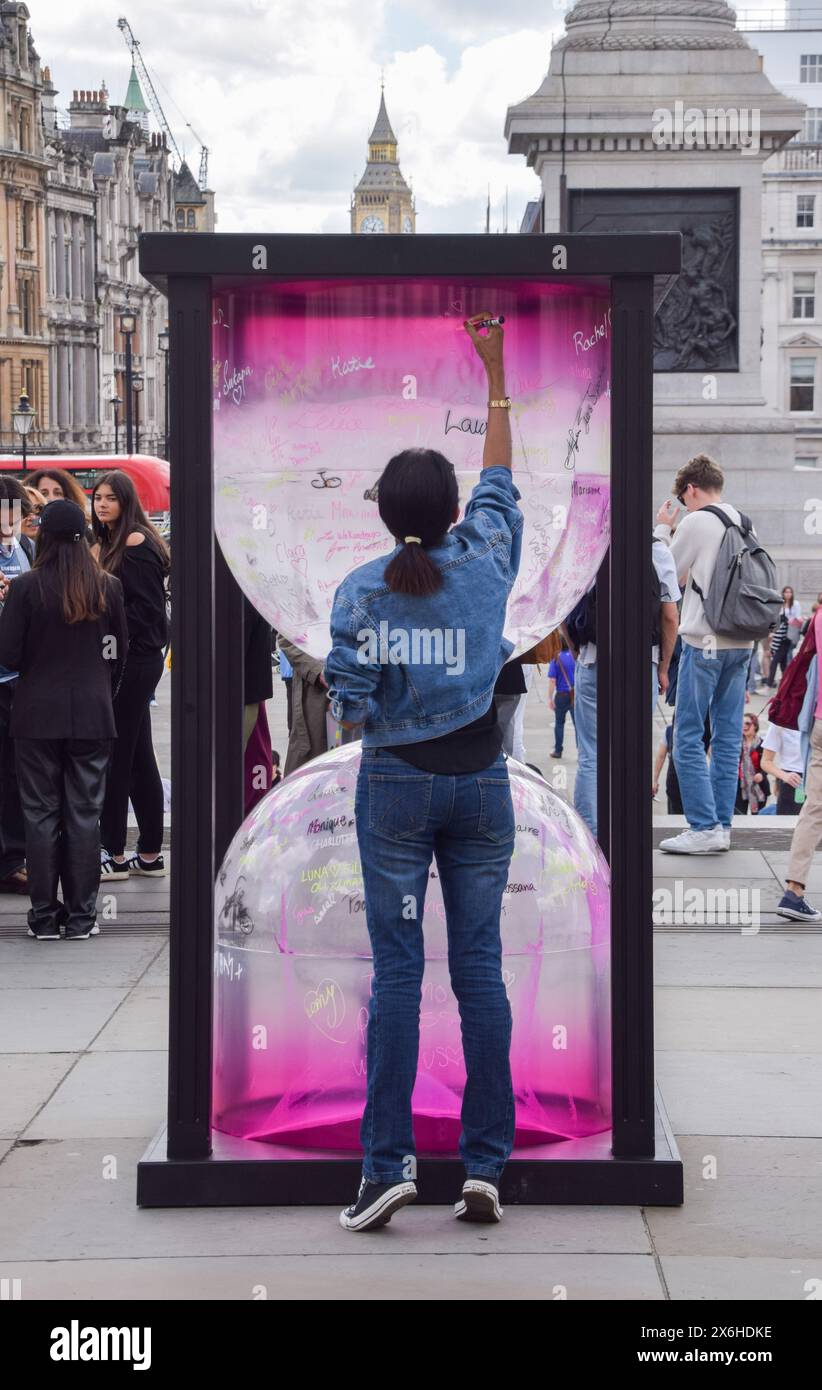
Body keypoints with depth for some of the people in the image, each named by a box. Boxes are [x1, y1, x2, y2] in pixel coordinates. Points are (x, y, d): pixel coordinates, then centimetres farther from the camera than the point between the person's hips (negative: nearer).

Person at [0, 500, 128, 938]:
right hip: (92, 713, 1)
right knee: (84, 813, 7)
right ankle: (81, 916, 9)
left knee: (41, 813, 7)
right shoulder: (108, 588, -3)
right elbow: (120, 651, 5)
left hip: (37, 715, -1)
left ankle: (44, 915, 9)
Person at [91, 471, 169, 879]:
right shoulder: (109, 544, 17)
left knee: (115, 757, -6)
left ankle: (116, 856, -2)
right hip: (123, 660, 9)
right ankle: (150, 854, 17)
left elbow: (147, 608, -17)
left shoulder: (137, 543, -12)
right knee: (138, 758, 11)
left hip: (135, 659, -9)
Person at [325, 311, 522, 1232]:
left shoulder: (360, 590, -5)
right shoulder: (486, 565, -1)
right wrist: (494, 369, 24)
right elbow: (499, 476, 15)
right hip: (480, 781, 1)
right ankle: (485, 1164, 3)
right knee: (479, 966, 3)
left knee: (395, 969, 0)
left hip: (395, 784, -1)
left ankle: (387, 1161, -4)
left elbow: (348, 707, -8)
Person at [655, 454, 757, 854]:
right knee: (728, 737, 9)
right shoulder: (744, 524, 10)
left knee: (688, 737, -3)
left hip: (704, 642, -7)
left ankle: (704, 827, -8)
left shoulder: (696, 522, -10)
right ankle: (722, 825, 11)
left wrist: (662, 529, 10)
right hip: (741, 642, 7)